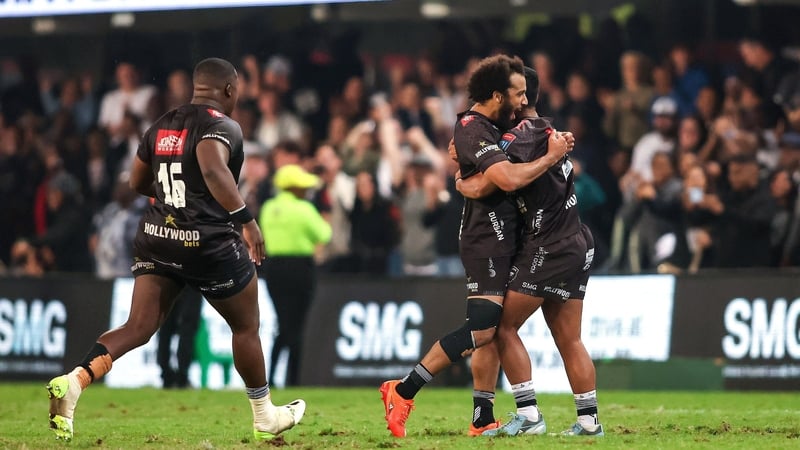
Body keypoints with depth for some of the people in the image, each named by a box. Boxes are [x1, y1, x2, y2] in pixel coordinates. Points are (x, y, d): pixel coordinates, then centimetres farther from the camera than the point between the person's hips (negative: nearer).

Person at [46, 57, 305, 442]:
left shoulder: (161, 126, 12)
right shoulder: (223, 127, -11)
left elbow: (138, 182, 21)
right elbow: (213, 169, -31)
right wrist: (245, 218, -33)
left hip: (156, 238, 6)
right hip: (209, 243, -6)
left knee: (139, 327, 0)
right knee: (246, 327, 15)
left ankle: (74, 381, -25)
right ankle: (265, 417, 27)